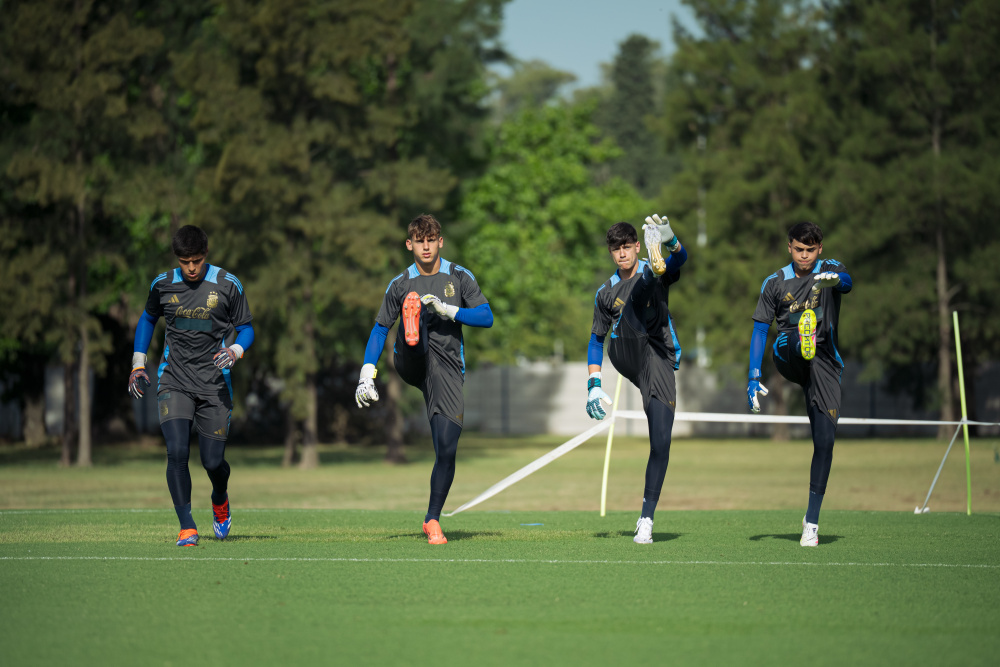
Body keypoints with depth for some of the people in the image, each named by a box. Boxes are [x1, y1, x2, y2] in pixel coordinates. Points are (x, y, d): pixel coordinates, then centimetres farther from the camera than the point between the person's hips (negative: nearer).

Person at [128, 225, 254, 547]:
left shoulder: (227, 285, -3)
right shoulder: (162, 285, 3)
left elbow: (246, 328, 6)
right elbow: (148, 319, 22)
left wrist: (234, 351, -16)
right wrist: (138, 364, 15)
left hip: (214, 384, -1)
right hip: (174, 383, 1)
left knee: (213, 461, 0)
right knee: (177, 452, -18)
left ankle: (220, 500, 36)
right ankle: (186, 527, -12)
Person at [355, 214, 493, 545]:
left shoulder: (460, 278, 10)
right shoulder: (401, 285, 13)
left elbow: (487, 318, 3)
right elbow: (380, 329, 15)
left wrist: (448, 309, -12)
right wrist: (366, 376, 5)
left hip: (447, 366, 0)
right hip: (412, 365, 0)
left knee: (447, 449, -10)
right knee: (414, 303, -28)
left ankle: (433, 520, 5)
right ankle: (413, 334, -66)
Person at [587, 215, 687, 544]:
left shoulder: (656, 272, 10)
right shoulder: (607, 292, 18)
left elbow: (681, 258, -13)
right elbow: (596, 339, 23)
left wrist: (671, 241, -38)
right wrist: (594, 385, 10)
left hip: (659, 361, 0)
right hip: (626, 358, 0)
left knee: (661, 443, -10)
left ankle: (646, 520, -4)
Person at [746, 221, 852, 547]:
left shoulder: (830, 269, 6)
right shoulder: (776, 282, 9)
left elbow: (846, 282, -20)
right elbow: (760, 330, 9)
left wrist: (835, 279, -46)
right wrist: (753, 377, -2)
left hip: (825, 364, -1)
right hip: (787, 358, 1)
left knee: (825, 440, -7)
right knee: (795, 337, -35)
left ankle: (812, 520, -1)